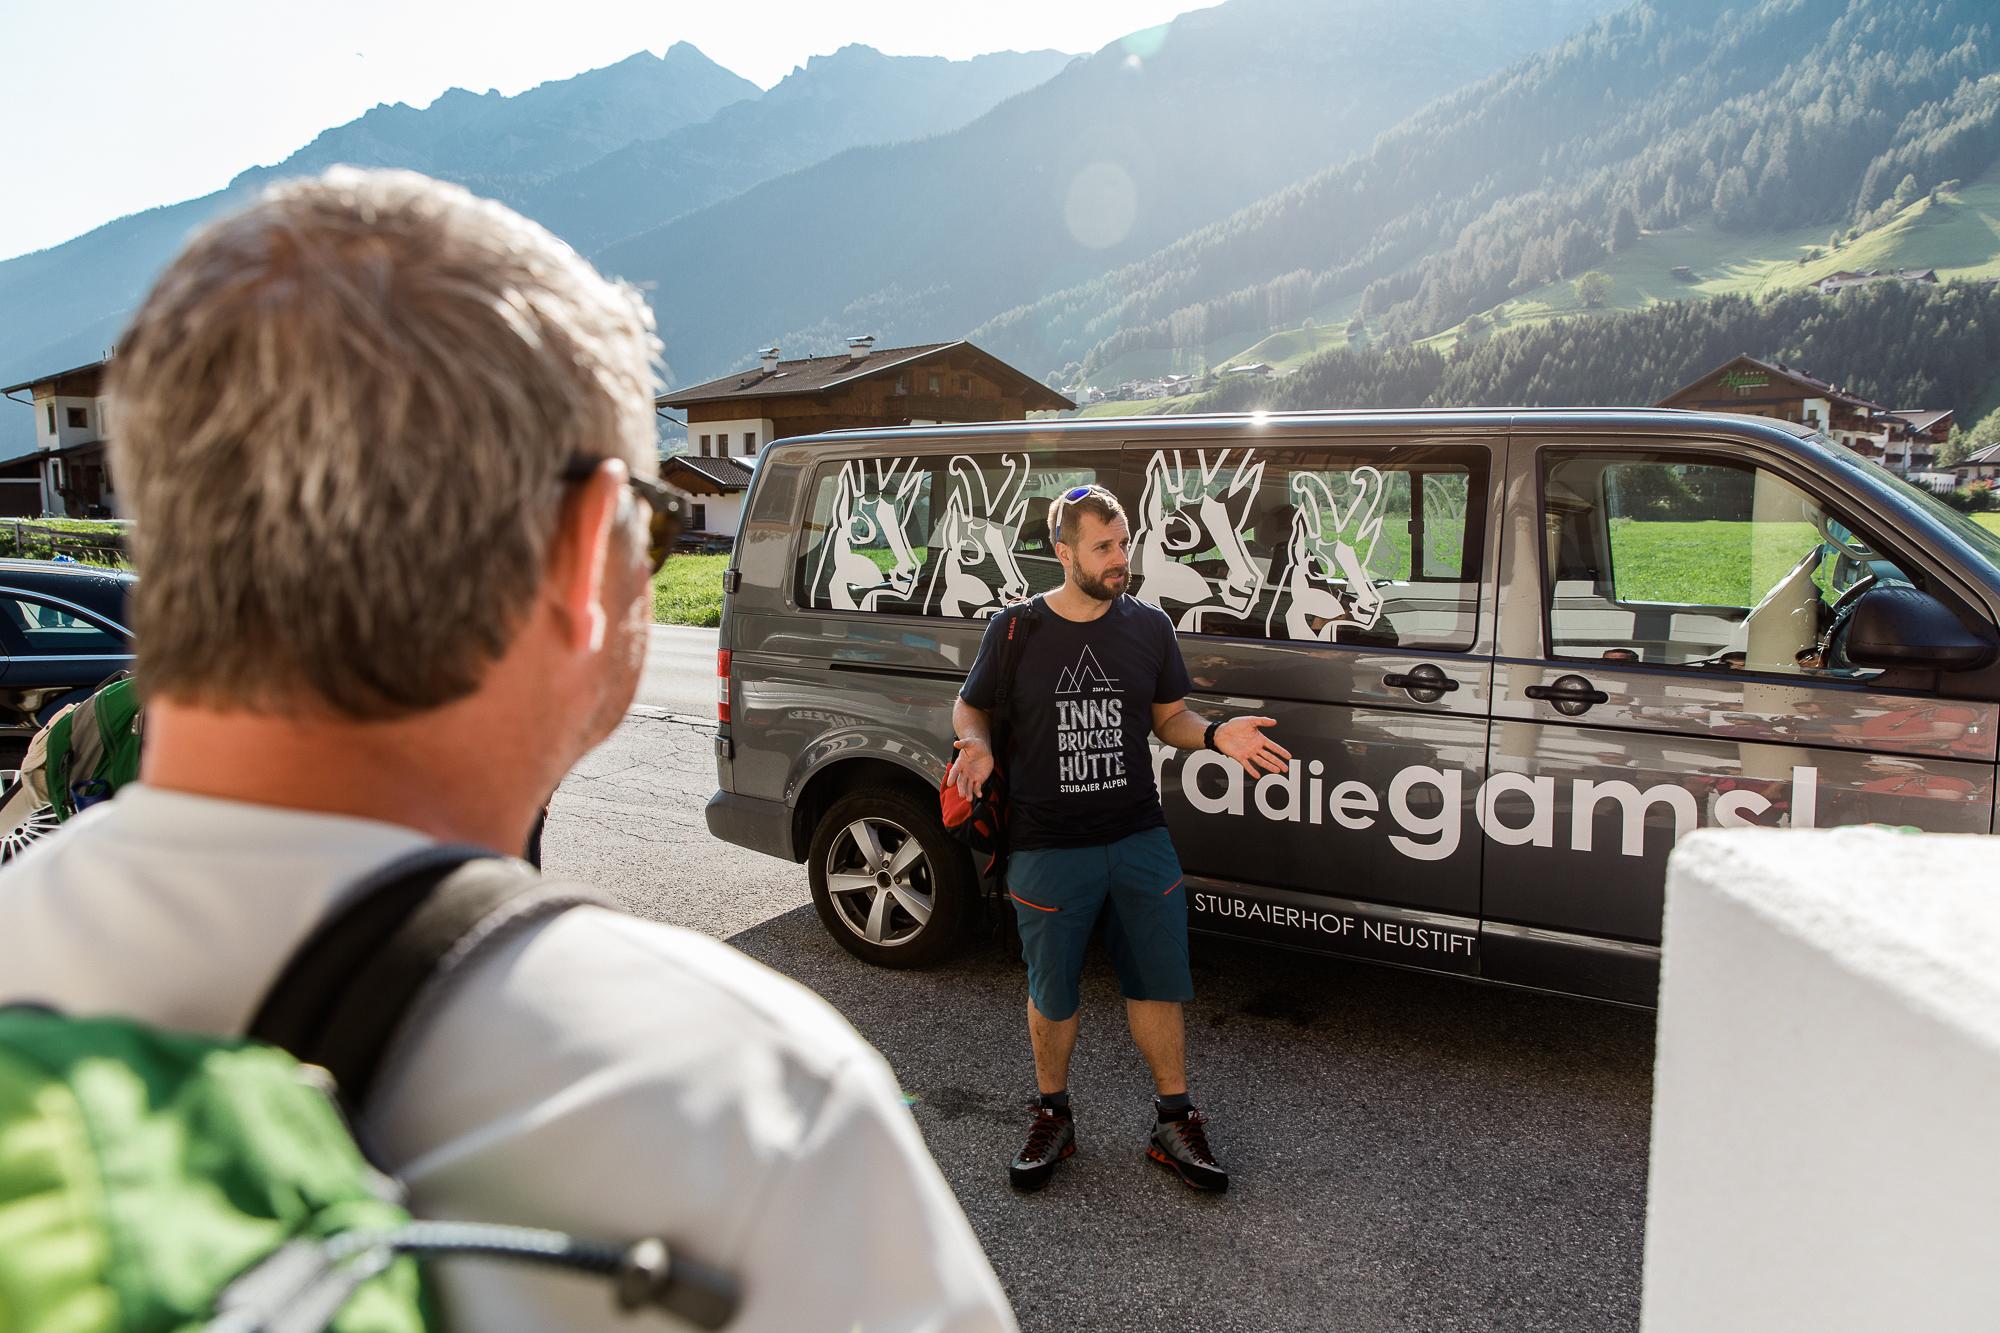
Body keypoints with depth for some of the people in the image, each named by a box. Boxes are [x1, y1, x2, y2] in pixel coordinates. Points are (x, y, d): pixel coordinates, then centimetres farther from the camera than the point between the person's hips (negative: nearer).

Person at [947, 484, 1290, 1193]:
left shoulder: (1149, 626, 3)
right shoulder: (1016, 629, -6)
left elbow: (1167, 715, 12)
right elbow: (970, 707, 6)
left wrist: (1216, 734, -8)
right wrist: (976, 745, -17)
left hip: (1141, 841, 3)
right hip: (1047, 849, -2)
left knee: (1160, 983, 10)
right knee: (1052, 994, 11)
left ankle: (1174, 1123, 29)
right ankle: (1053, 1117, 34)